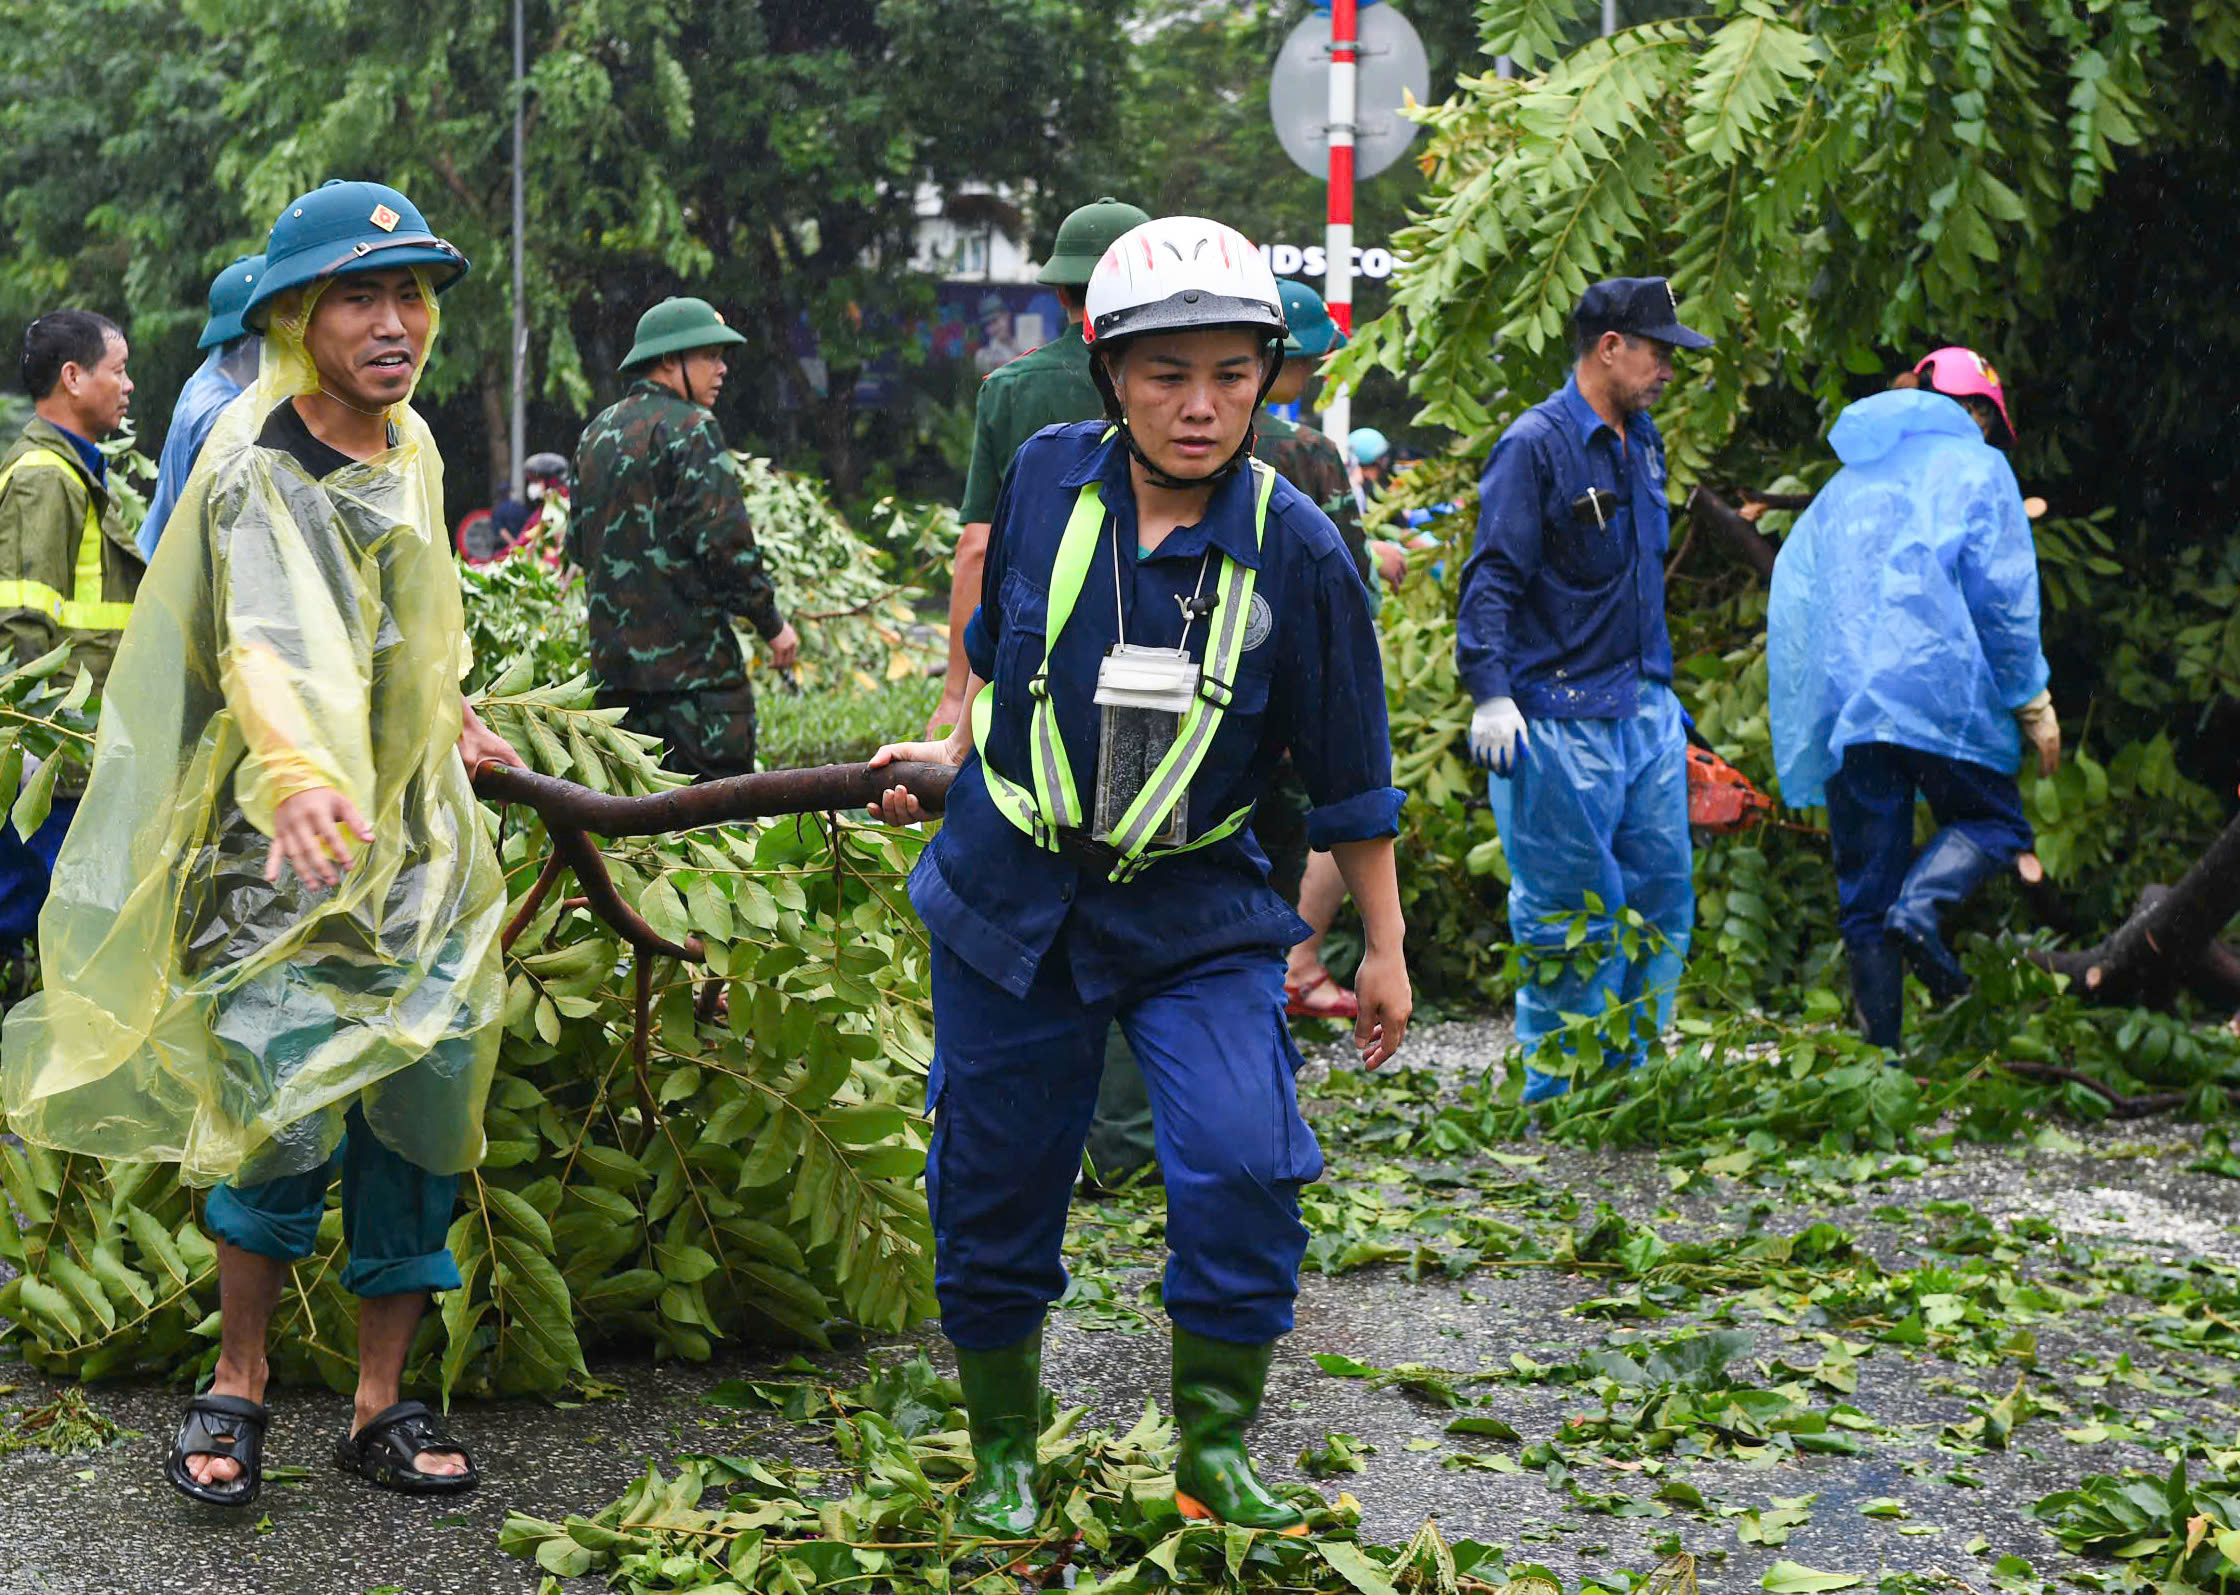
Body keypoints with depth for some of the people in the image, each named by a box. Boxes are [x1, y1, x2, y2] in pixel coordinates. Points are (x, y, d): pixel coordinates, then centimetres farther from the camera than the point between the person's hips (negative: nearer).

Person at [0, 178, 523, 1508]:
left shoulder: (411, 444, 8)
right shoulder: (257, 474, -17)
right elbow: (269, 641, -38)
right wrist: (297, 775, -55)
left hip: (423, 841, 7)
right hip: (292, 846, -7)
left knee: (422, 1111, 4)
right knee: (288, 1115, -10)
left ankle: (382, 1404, 14)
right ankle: (238, 1382, 12)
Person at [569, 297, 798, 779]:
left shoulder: (597, 433, 16)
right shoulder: (689, 429, -9)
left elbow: (578, 544, 22)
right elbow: (724, 539, -16)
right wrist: (771, 623, -8)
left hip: (614, 661, 8)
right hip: (690, 658, -8)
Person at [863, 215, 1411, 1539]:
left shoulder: (1294, 549, -12)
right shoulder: (1050, 480, -7)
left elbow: (1349, 768, -2)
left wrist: (1384, 949, 3)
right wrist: (955, 756, 21)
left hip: (1196, 911, -2)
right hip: (1015, 894, 2)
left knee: (1244, 1170, -19)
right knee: (996, 1191, 8)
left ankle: (1216, 1453, 2)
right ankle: (1004, 1456, 29)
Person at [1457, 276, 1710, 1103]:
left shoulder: (1641, 440, 15)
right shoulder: (1536, 444, -10)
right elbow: (1492, 580, -14)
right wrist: (1490, 693, -23)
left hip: (1644, 708, 8)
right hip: (1562, 718, -8)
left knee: (1663, 895, 8)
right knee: (1574, 915, -4)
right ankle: (1554, 1097, 6)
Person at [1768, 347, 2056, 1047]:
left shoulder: (1845, 483, 24)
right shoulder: (1975, 466, 7)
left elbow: (1791, 595, 20)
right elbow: (2002, 596, -1)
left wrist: (1806, 718, 22)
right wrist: (2034, 704, 5)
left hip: (1840, 700, 5)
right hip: (1935, 691, -5)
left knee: (1864, 889, 6)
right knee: (1992, 821, 11)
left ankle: (1881, 1049, 1)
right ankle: (1920, 905, -19)